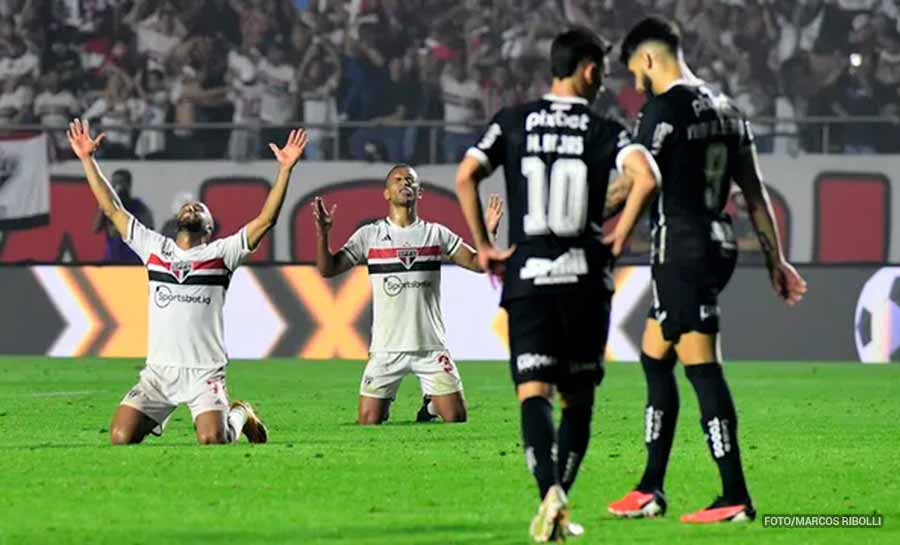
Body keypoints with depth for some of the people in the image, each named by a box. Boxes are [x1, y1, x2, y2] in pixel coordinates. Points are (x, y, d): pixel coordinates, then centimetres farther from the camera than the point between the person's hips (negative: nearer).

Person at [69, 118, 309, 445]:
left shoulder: (221, 253, 5)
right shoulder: (155, 248, 13)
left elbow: (265, 220, -3)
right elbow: (112, 209, 15)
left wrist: (285, 169, -10)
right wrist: (87, 160, 12)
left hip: (204, 372, -2)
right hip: (158, 370, 2)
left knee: (212, 441, -23)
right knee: (120, 438, -14)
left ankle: (240, 417, 15)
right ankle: (154, 419, 23)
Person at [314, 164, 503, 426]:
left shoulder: (436, 234, 7)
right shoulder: (369, 235, 4)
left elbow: (477, 263, 5)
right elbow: (327, 269, 0)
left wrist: (489, 232, -12)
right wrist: (323, 233, -16)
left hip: (431, 346, 1)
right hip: (386, 348, -1)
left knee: (456, 418, -6)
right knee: (369, 422, -6)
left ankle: (431, 405, 28)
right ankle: (385, 406, 29)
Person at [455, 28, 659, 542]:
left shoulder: (513, 121, 6)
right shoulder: (604, 130, 1)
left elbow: (466, 176, -4)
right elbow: (645, 174, -17)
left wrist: (483, 245, 5)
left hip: (527, 277, 0)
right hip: (585, 278, 0)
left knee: (534, 393, -7)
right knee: (578, 399, 14)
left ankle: (550, 491, -30)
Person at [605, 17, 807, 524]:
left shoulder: (665, 108, -11)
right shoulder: (725, 108, 15)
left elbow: (638, 186, -14)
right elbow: (756, 192, 17)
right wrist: (776, 259, 20)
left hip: (682, 249, -9)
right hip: (719, 245, 9)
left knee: (702, 368, -7)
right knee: (655, 359, 16)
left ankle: (736, 497, -8)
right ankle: (651, 490, 19)